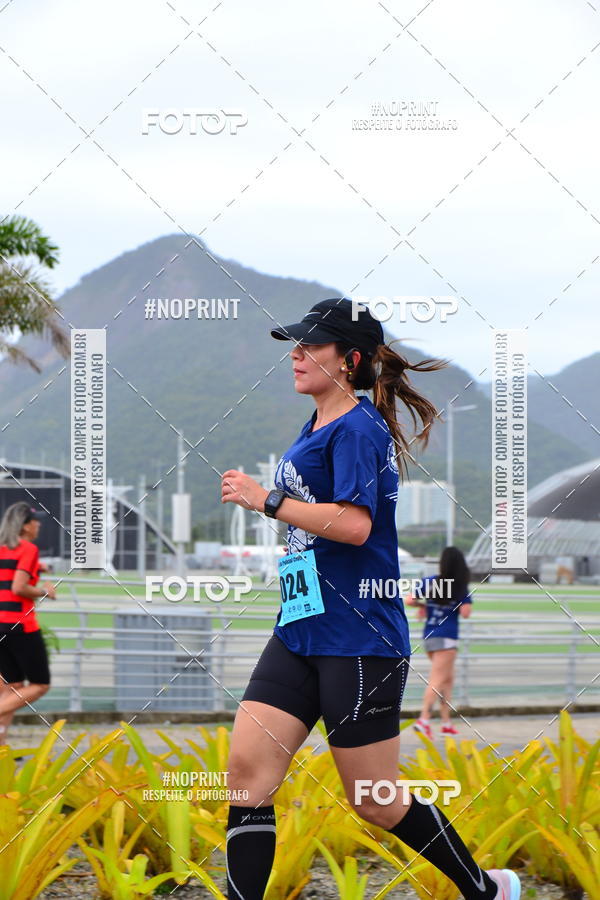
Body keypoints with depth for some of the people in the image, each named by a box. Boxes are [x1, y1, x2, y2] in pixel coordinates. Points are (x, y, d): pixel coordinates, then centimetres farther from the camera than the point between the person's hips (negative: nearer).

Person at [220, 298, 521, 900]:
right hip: (299, 633, 9)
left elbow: (355, 524, -26)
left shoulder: (357, 428, -13)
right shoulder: (315, 427, 16)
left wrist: (268, 501, -22)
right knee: (246, 772, -4)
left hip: (357, 642, -9)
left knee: (375, 803, 2)